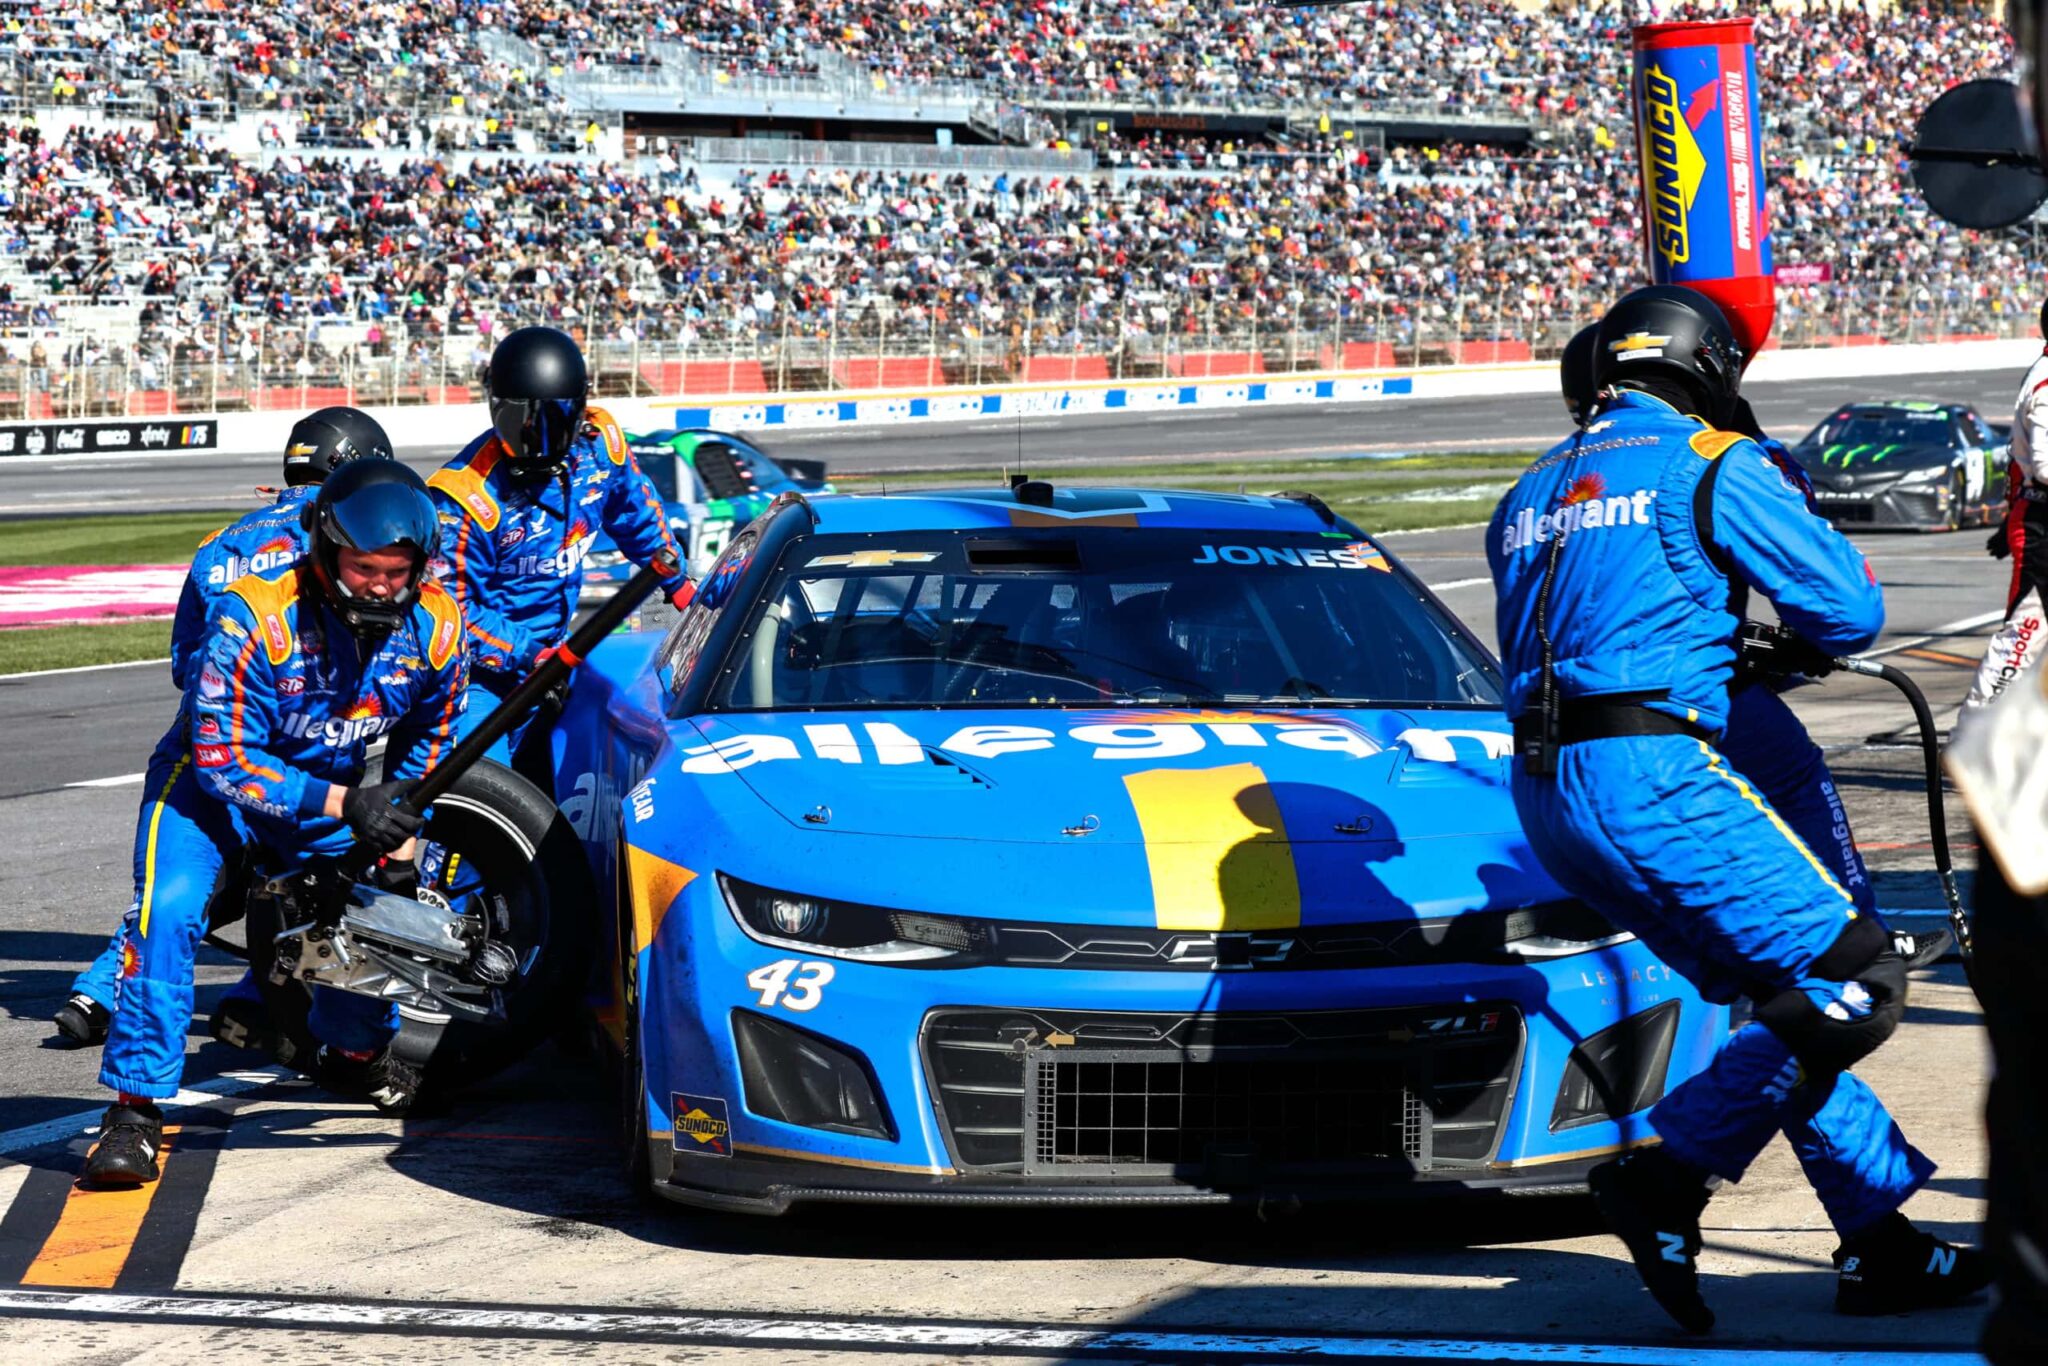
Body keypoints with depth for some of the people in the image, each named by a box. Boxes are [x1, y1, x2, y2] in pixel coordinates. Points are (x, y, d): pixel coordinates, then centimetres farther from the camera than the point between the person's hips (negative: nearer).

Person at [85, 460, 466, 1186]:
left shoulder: (435, 627, -16)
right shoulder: (255, 618, -32)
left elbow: (430, 733, 7)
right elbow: (224, 756, -30)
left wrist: (396, 819, -1)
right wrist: (341, 804, -38)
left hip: (330, 787, 5)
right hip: (212, 779, -5)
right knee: (169, 910, -25)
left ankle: (352, 1050, 32)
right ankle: (135, 1106, -19)